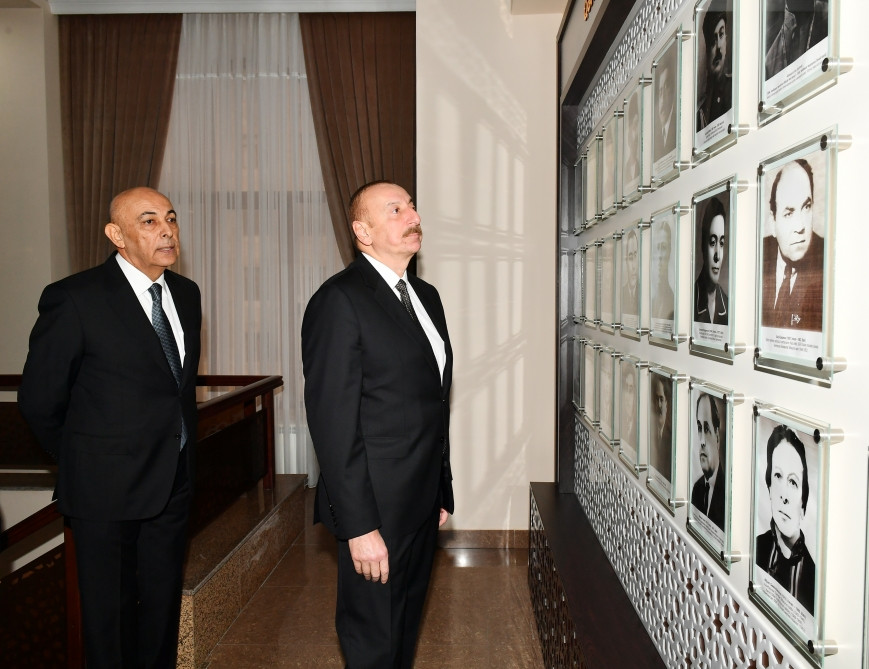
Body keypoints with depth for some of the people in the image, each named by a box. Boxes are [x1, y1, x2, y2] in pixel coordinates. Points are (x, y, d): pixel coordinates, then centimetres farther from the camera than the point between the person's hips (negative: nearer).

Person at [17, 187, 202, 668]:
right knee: (109, 612, 13)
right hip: (107, 487, -5)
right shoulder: (74, 299, -15)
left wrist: (180, 455, 13)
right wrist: (83, 462, 3)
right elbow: (39, 399, -8)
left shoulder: (186, 293, 4)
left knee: (163, 606, 19)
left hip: (174, 483, 5)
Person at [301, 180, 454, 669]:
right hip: (377, 509, -7)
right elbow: (333, 423, -19)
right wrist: (360, 526, -19)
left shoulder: (426, 296, 11)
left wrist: (442, 494, 14)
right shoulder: (339, 301, -16)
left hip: (424, 505, 8)